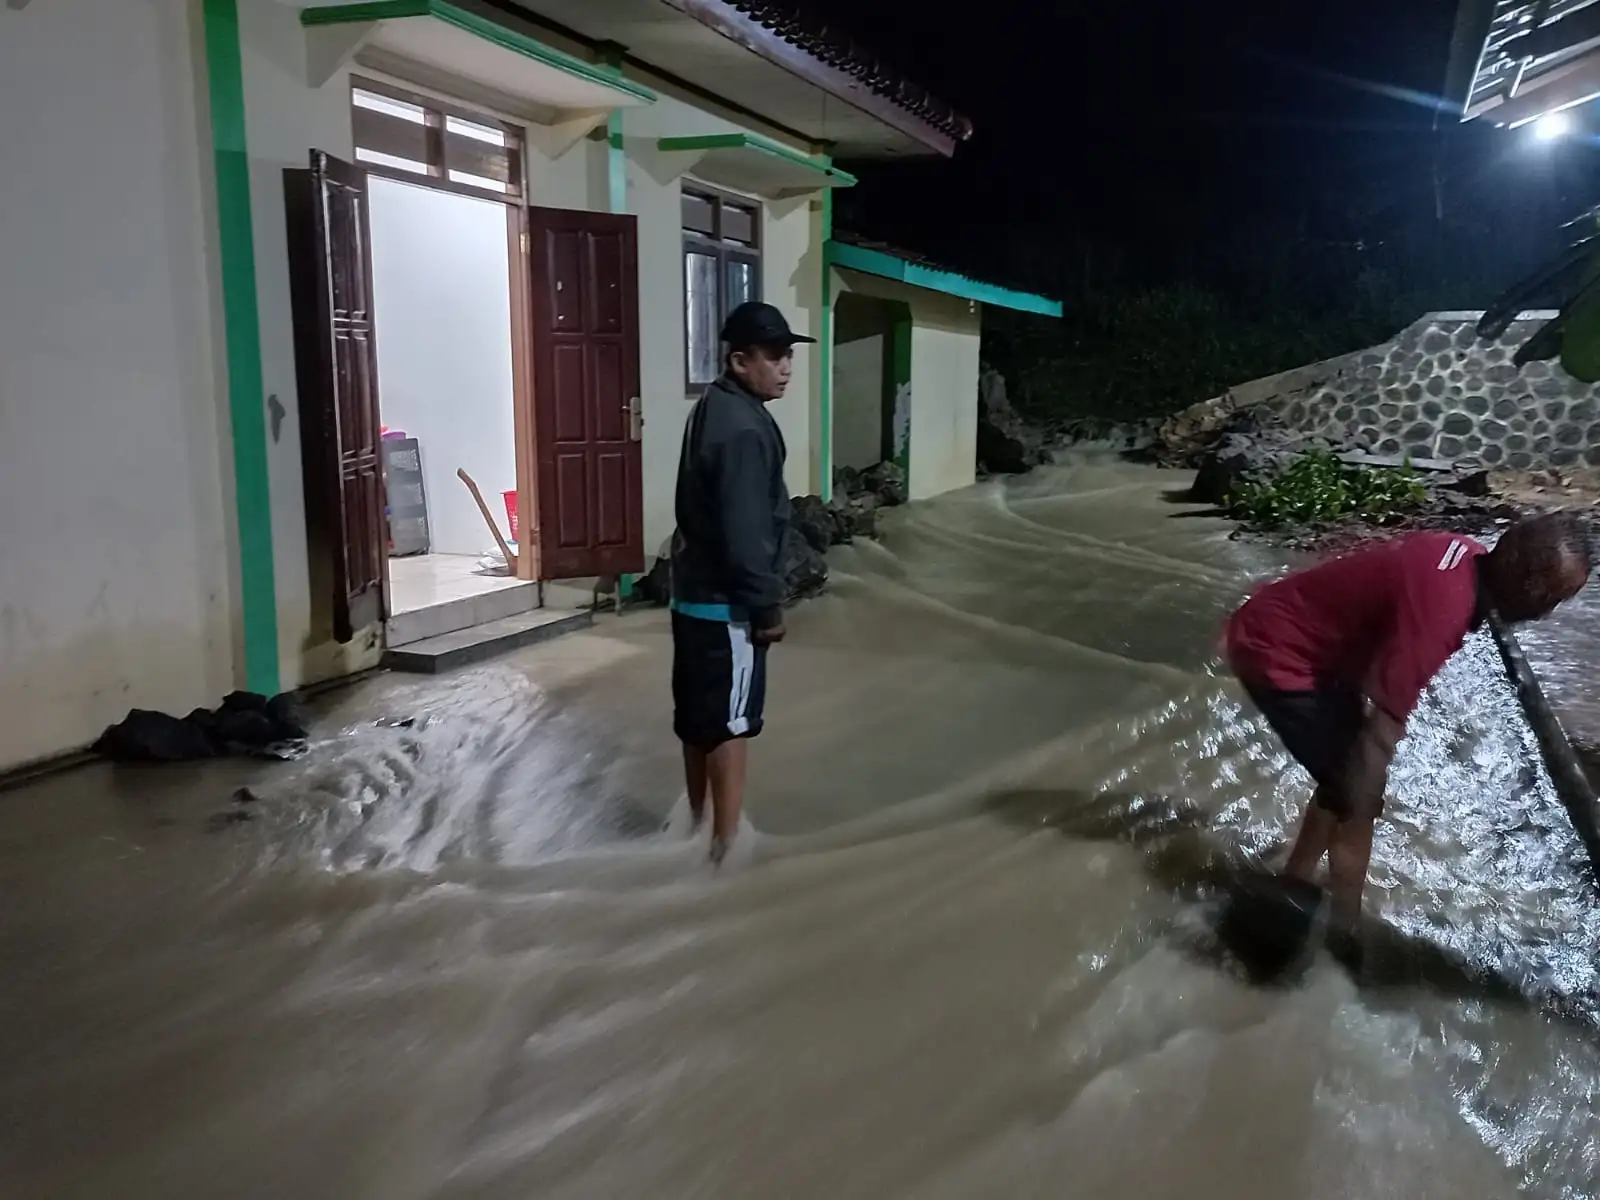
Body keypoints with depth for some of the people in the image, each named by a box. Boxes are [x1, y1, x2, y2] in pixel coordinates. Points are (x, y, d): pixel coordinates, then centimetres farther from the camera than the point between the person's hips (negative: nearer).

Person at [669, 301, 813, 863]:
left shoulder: (713, 409, 11)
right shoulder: (744, 428, -21)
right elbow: (744, 532, -25)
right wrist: (767, 605, -15)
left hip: (695, 592, 10)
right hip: (726, 603, -10)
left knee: (699, 717, 18)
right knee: (731, 722, -1)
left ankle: (698, 823, 31)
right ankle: (725, 844, 7)